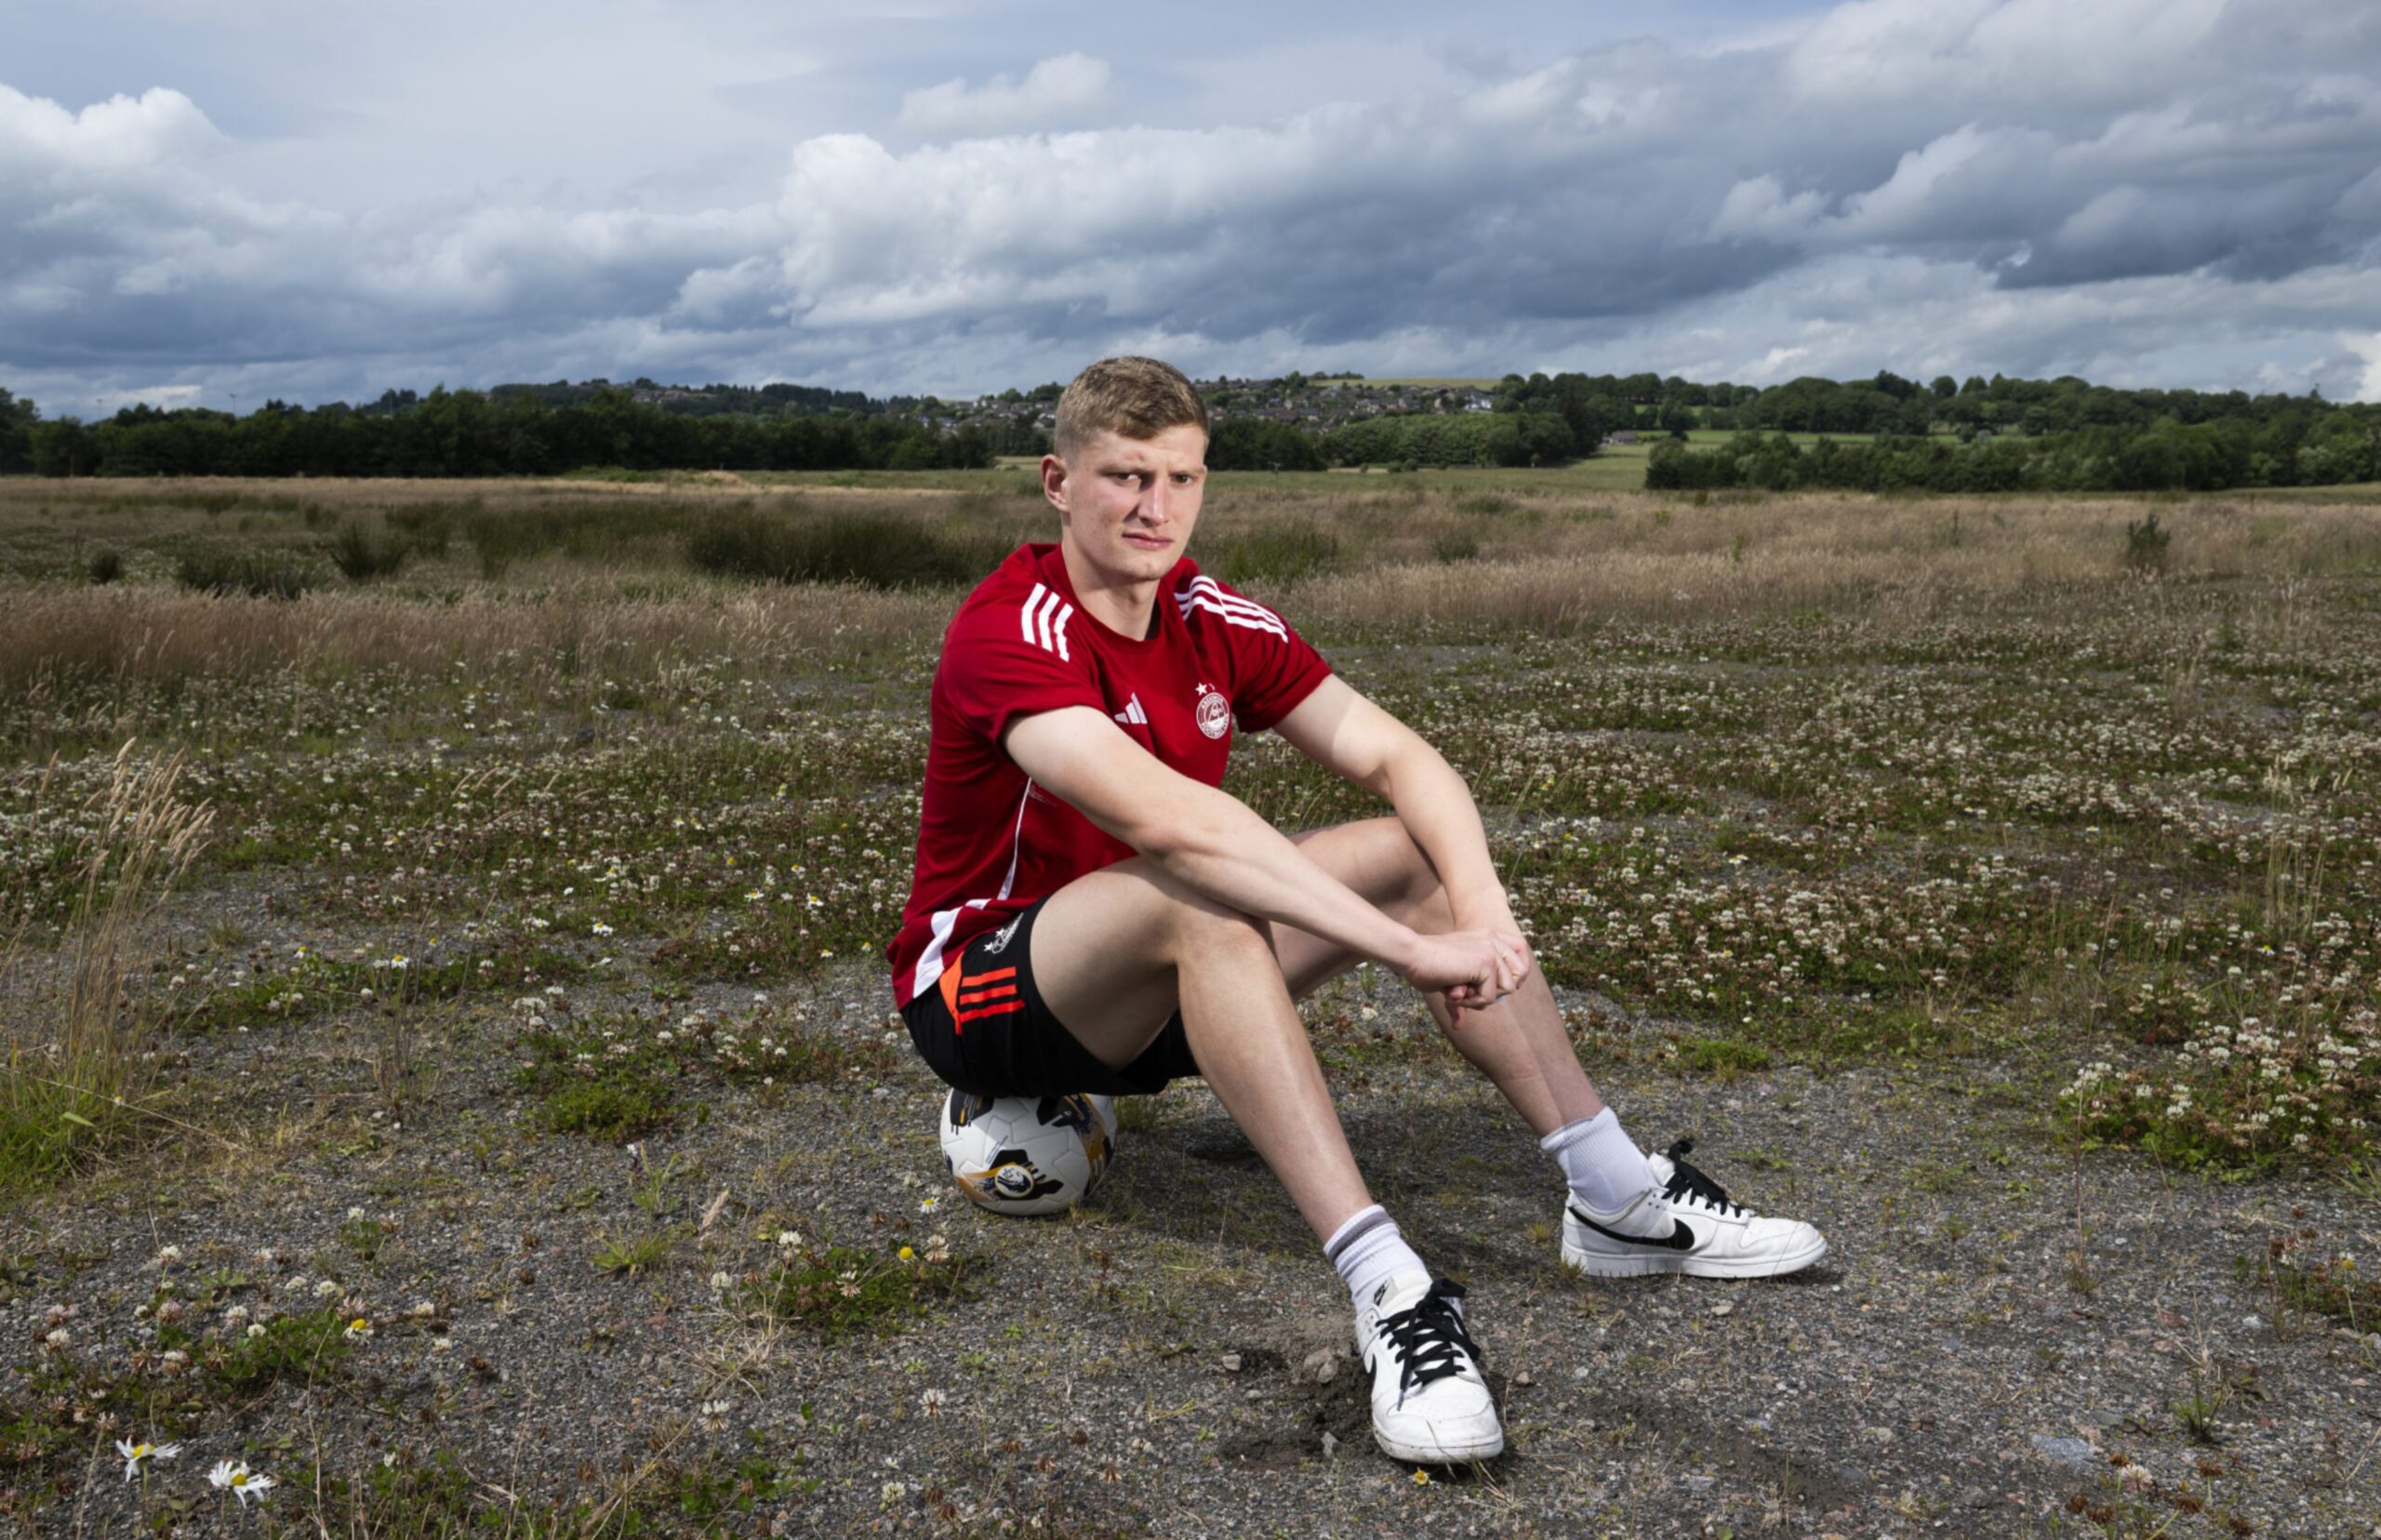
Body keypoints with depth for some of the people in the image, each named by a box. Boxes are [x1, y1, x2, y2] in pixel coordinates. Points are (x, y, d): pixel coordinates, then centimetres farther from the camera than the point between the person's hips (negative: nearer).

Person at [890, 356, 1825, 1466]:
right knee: (1193, 894, -37)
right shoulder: (1009, 630, -22)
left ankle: (1619, 1201, -8)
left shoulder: (1213, 622, 0)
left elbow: (1397, 758, -4)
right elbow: (1164, 816, -37)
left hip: (1148, 997, 7)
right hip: (978, 995, -7)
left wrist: (1477, 899, -25)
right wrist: (1406, 946, -40)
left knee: (1412, 852, -8)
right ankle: (1386, 1290, -41)